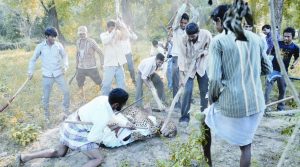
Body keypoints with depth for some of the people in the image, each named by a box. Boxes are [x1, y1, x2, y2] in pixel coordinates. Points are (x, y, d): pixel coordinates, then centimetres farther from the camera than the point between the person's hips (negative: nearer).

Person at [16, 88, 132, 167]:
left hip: (69, 124, 9)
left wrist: (124, 124, 16)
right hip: (77, 134, -9)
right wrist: (108, 129, -9)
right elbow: (92, 138, -21)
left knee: (59, 153, 30)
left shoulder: (104, 99, -7)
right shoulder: (103, 118, -30)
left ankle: (24, 157, 29)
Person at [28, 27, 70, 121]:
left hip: (59, 74, 1)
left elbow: (64, 55, 10)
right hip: (47, 75, -1)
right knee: (46, 97, 6)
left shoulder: (59, 45, -5)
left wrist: (65, 66, -4)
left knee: (66, 92, -3)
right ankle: (47, 115, 25)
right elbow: (33, 59, 5)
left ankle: (66, 111, 18)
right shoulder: (40, 47, -6)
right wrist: (30, 72, 6)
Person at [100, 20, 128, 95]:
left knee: (121, 84, 11)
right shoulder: (103, 35, 0)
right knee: (106, 85, 1)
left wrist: (121, 26, -24)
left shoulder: (118, 33, 6)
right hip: (109, 64, -3)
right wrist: (114, 30, -27)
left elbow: (126, 36, -12)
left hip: (119, 64, 3)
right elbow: (106, 41, -22)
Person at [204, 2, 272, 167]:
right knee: (245, 144, 20)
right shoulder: (255, 38, 6)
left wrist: (212, 100, 2)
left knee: (206, 118, 27)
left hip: (231, 104, -4)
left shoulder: (218, 41, -9)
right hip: (256, 103, 4)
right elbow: (268, 68, 15)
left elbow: (214, 78, -14)